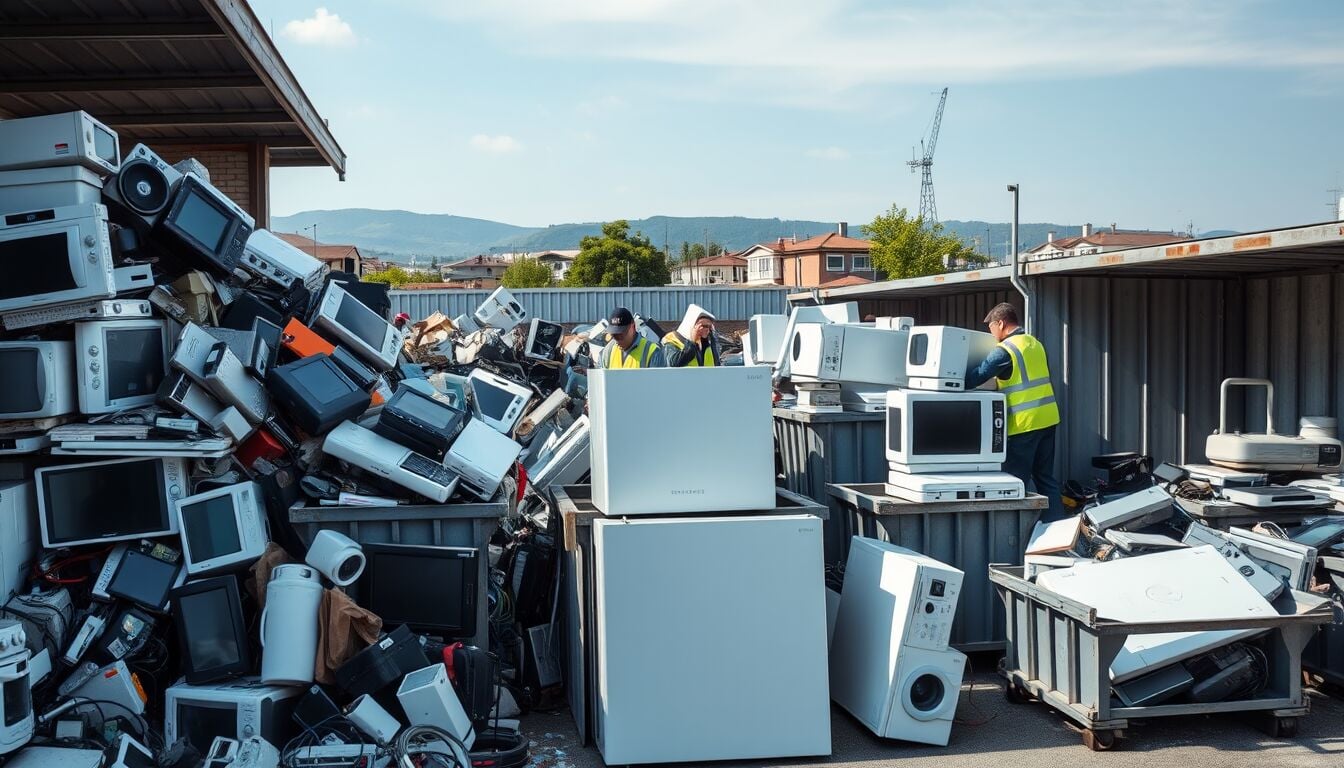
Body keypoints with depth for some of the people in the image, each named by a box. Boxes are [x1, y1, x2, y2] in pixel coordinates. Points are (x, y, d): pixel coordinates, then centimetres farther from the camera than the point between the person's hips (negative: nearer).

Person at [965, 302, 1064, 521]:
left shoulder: (1005, 350, -13)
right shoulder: (1035, 343, 13)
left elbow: (977, 377, -16)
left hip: (1024, 423, -8)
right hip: (1048, 418, 8)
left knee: (1015, 481, 0)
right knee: (1046, 477, 14)